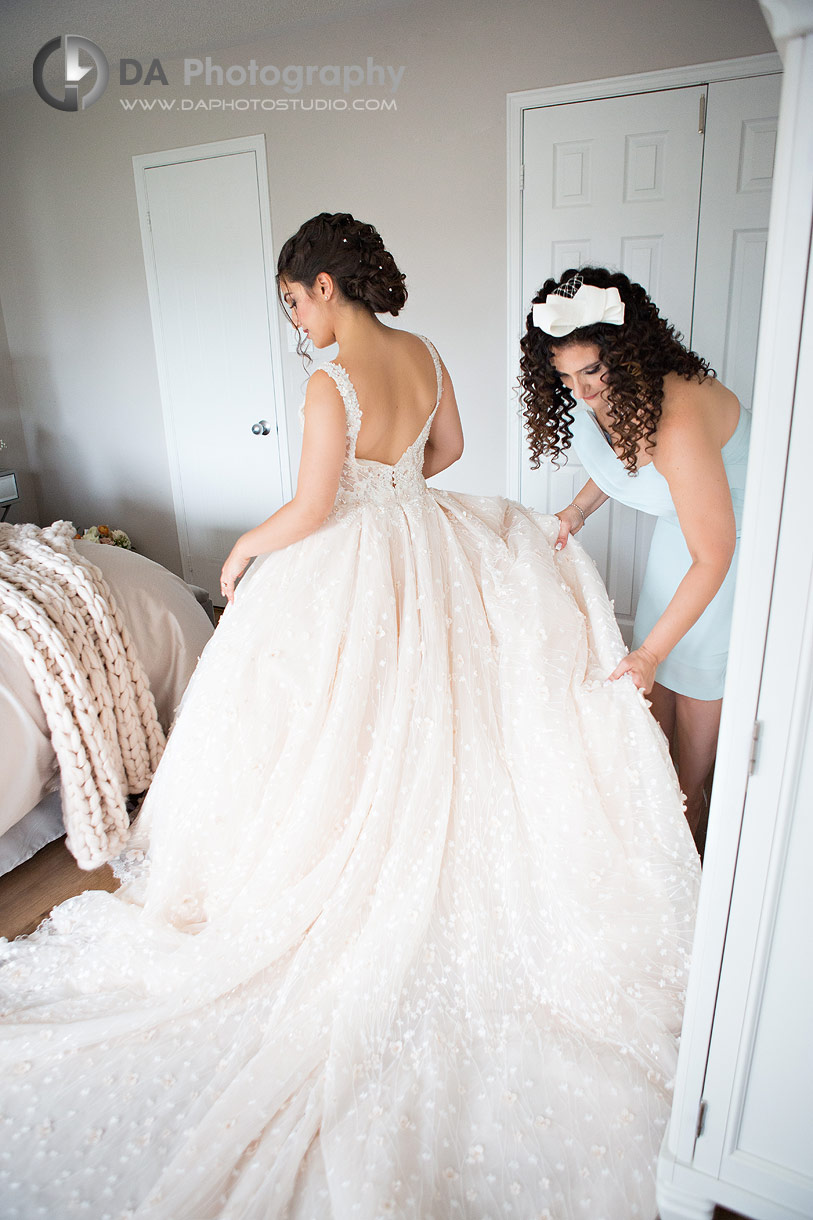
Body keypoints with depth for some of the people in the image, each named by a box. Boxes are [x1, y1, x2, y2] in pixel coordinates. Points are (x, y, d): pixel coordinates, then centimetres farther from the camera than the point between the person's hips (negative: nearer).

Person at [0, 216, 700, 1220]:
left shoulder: (332, 383, -22)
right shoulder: (422, 353, 0)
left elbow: (310, 512, -20)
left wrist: (243, 549, -3)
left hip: (353, 571, -7)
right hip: (426, 549, 8)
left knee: (339, 731, 11)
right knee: (422, 715, 22)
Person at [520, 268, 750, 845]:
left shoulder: (679, 423, -39)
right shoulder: (605, 393, -15)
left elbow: (713, 557, -32)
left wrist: (651, 653, -30)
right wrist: (579, 509, -7)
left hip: (739, 534, -7)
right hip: (682, 518, 7)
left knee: (700, 673, 4)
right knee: (661, 668, 14)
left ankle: (690, 806, 27)